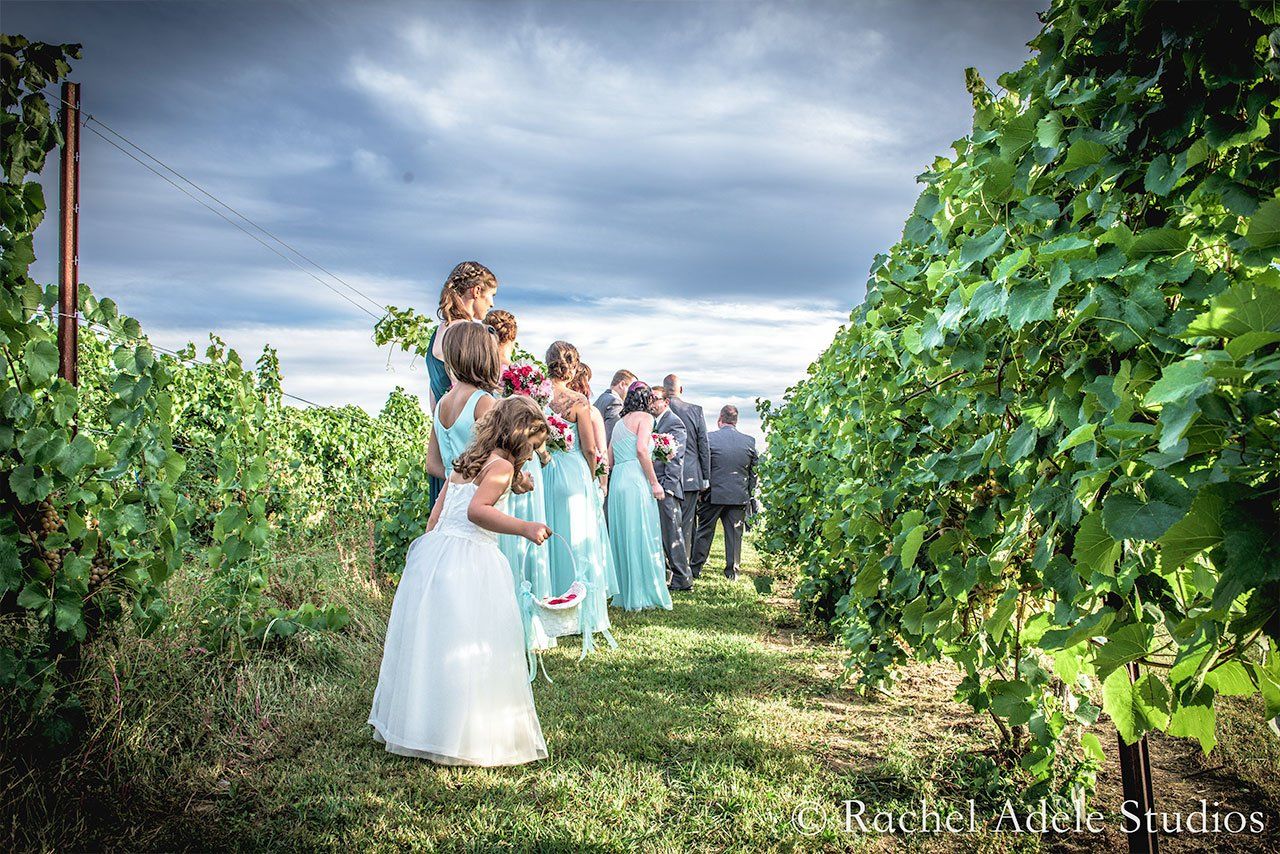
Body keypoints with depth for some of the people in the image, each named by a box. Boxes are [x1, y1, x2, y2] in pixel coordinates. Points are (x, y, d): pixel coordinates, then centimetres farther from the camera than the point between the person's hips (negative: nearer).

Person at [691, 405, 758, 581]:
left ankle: (695, 568, 15)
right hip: (739, 495, 2)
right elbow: (753, 471, 7)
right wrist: (749, 494, 17)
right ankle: (732, 571, 13)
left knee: (704, 532, 10)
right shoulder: (749, 441, 1)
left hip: (713, 494, -1)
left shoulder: (709, 439, -8)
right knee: (734, 533, 9)